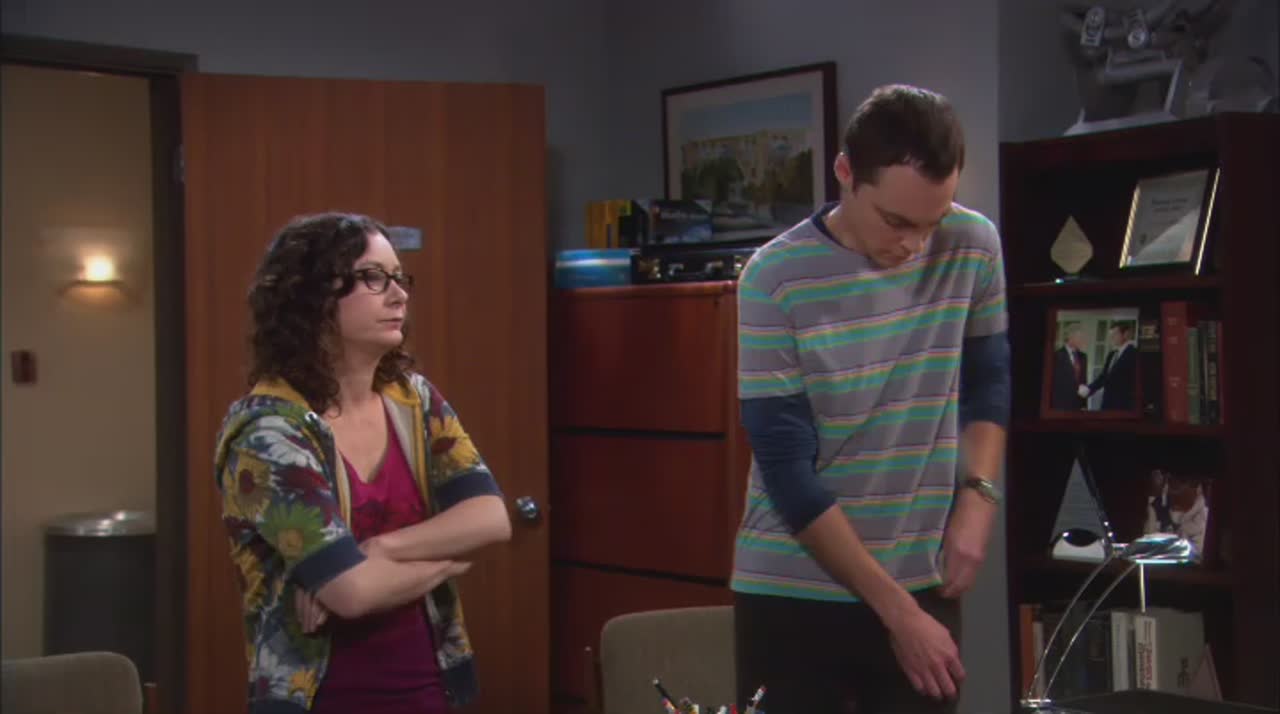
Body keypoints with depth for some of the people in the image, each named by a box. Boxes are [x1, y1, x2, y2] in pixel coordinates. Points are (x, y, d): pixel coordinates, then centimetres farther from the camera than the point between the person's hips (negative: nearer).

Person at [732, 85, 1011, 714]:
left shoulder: (974, 247, -2)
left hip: (923, 586, 3)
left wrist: (978, 495, -5)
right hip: (792, 592, -3)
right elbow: (787, 470, -15)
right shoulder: (776, 279, -14)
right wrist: (895, 610, -15)